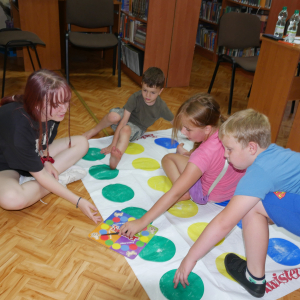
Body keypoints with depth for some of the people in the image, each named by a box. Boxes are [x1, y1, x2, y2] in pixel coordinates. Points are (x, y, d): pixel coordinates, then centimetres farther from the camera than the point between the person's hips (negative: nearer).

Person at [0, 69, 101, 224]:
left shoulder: (52, 112, -17)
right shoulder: (18, 125, -36)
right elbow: (39, 174, -29)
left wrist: (46, 159, -16)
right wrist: (78, 201, -31)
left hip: (36, 155, 7)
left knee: (81, 143, -3)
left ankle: (27, 181, -12)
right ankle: (59, 179, -13)